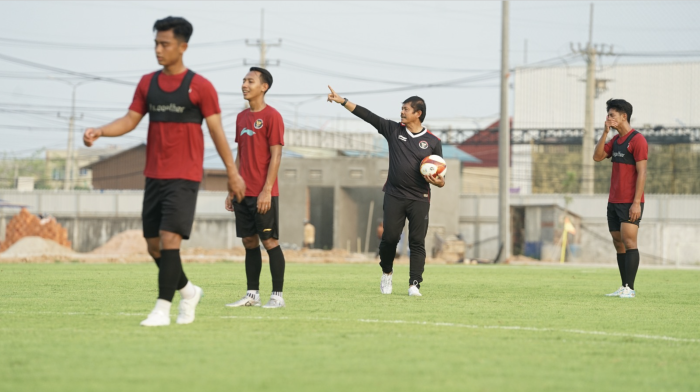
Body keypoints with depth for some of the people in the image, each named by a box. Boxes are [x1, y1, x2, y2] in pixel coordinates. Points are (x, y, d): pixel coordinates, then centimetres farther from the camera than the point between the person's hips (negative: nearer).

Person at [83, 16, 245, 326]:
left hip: (184, 178, -6)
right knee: (154, 245, 7)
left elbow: (217, 131, -3)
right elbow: (130, 120, 8)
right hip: (154, 175, 6)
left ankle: (162, 309, -11)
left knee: (169, 239, -15)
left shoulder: (199, 87, -5)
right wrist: (99, 131, -10)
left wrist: (232, 173, -3)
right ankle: (188, 292, 29)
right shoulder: (148, 83, 10)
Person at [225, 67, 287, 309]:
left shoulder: (272, 116, -7)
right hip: (243, 194, 7)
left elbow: (276, 156, -11)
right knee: (249, 242, 8)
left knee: (270, 241, -4)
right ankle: (252, 295, 13)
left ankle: (277, 296, -1)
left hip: (263, 194, -7)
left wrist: (266, 191, -17)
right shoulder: (241, 117, 15)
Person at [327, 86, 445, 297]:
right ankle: (387, 273, 24)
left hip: (419, 199, -1)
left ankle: (414, 285, -3)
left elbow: (441, 175, 7)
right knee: (389, 238, -1)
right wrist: (342, 101, 0)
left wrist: (438, 181, -16)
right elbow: (367, 115, 4)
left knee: (417, 242, -5)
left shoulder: (433, 142, 4)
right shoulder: (393, 130, 7)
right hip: (394, 196, 1)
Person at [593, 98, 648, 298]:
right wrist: (605, 131, -1)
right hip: (614, 201, 9)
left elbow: (642, 173, -15)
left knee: (628, 242, -12)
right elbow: (597, 157, 7)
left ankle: (629, 289, -13)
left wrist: (636, 203, -21)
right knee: (618, 244, 8)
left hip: (630, 203, -9)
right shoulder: (616, 139, 16)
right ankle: (624, 288, 11)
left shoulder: (637, 140, -11)